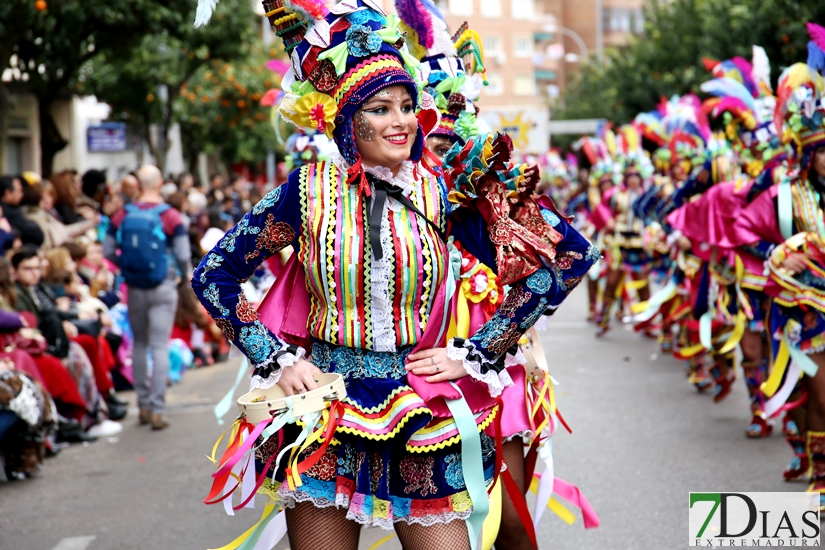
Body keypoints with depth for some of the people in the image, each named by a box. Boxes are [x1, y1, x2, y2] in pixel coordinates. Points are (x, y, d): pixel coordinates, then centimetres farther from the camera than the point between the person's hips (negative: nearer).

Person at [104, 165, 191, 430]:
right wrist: (184, 274, 9)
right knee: (159, 346, -2)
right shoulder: (170, 216, -8)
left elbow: (108, 251, 2)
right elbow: (183, 255, -10)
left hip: (135, 288, 3)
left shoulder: (123, 216, 0)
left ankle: (144, 405, 20)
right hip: (163, 287, -3)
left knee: (139, 344, 15)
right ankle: (157, 409, -6)